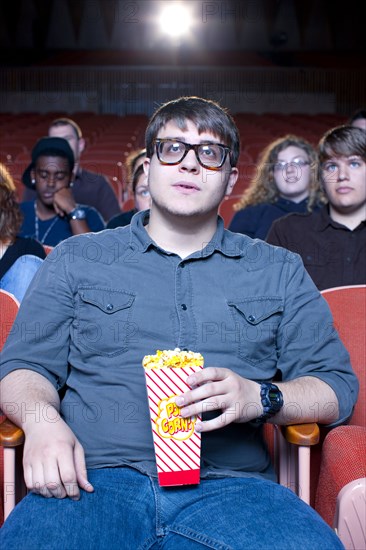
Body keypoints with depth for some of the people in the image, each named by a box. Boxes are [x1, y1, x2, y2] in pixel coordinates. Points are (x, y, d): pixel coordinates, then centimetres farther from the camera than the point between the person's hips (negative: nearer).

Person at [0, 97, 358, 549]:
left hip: (228, 487, 0)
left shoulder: (279, 271, 18)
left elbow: (337, 386, 13)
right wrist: (41, 418, -11)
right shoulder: (75, 259, 18)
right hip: (95, 480, 0)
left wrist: (260, 397, -8)